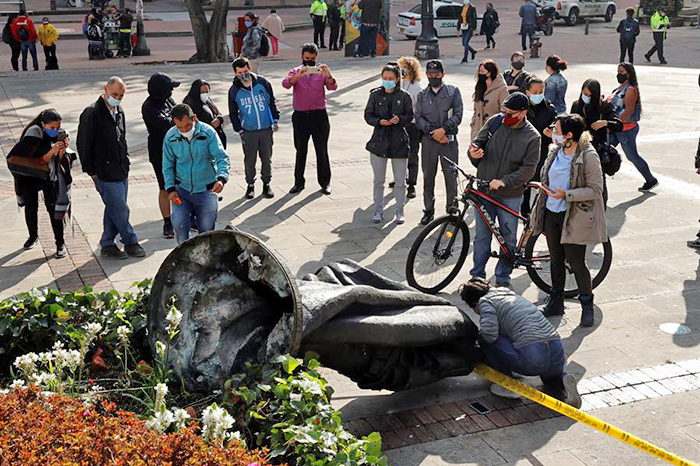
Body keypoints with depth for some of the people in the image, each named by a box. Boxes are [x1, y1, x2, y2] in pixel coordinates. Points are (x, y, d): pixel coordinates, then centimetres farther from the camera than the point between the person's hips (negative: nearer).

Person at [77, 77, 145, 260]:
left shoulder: (119, 111, 12)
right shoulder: (92, 113, -12)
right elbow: (83, 144, -11)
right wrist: (91, 171, -10)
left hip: (122, 171, 8)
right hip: (105, 174, -8)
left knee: (114, 210, 13)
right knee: (120, 210, -3)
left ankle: (107, 245, 23)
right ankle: (130, 242, 11)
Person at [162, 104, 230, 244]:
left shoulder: (208, 132, -13)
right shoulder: (170, 136, -5)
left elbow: (222, 157, -16)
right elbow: (168, 165, 4)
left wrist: (221, 178, -34)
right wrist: (170, 189, -5)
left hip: (207, 190, -1)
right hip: (182, 190, 1)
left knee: (206, 229, 7)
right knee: (179, 225, -12)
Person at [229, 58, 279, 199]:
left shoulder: (262, 83, -3)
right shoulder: (234, 90, -5)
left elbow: (272, 102, 8)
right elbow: (233, 113, 5)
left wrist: (275, 121, 8)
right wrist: (240, 131, 1)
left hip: (266, 129, 1)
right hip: (248, 131, -1)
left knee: (267, 158, 8)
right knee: (250, 159, 5)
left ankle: (266, 184, 22)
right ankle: (250, 185, 21)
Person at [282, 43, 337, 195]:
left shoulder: (321, 72, 4)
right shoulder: (296, 71, 5)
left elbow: (333, 87, -10)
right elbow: (286, 84, -14)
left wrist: (328, 75, -31)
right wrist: (298, 76, -33)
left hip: (319, 115, 0)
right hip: (300, 116, 0)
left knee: (322, 150, 4)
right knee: (301, 150, 8)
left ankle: (325, 182, 13)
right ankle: (299, 182, 16)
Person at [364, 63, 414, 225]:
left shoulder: (404, 96, -1)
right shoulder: (375, 95, 2)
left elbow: (410, 116, 3)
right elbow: (368, 115, 2)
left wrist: (400, 119, -17)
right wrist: (379, 121, -16)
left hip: (399, 142, -1)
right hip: (379, 141, 1)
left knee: (400, 181, 5)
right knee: (378, 181, 9)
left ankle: (400, 211, 18)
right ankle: (378, 210, 21)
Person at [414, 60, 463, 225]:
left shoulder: (453, 91, 6)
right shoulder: (422, 95, 12)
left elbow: (458, 114, -3)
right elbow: (418, 118, 4)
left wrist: (443, 129, -14)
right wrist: (433, 131, -10)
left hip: (449, 139, -2)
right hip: (428, 139, 2)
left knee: (451, 175, -2)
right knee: (428, 176, 5)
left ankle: (452, 209, 11)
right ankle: (429, 210, 14)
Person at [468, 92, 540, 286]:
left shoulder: (532, 137, -8)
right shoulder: (494, 121, -1)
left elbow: (528, 169, -12)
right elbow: (478, 141, 6)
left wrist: (503, 181, -23)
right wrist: (473, 152, -18)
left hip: (510, 195, -2)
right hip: (484, 190, 2)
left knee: (509, 239, 8)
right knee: (481, 235, 11)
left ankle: (503, 277, 24)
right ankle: (477, 275, 23)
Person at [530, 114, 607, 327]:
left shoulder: (588, 156, -17)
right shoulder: (555, 151, 5)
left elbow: (596, 190, -16)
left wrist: (566, 194, -25)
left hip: (574, 217, -7)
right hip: (552, 213, 7)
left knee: (576, 263, -1)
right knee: (556, 260, 15)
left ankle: (587, 306, 17)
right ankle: (556, 302, 29)